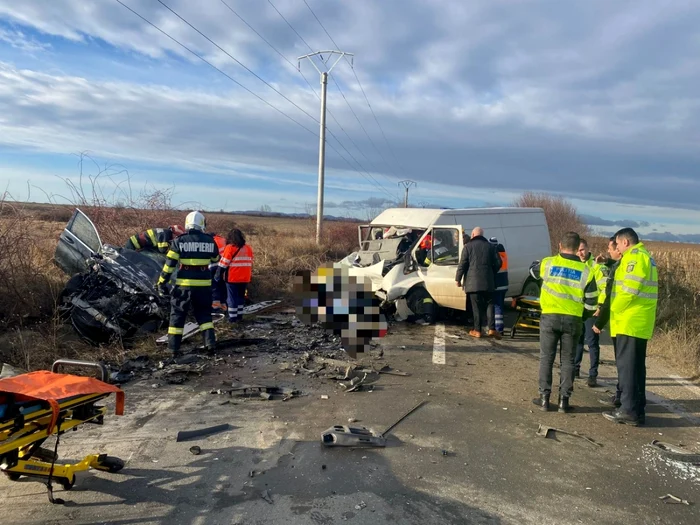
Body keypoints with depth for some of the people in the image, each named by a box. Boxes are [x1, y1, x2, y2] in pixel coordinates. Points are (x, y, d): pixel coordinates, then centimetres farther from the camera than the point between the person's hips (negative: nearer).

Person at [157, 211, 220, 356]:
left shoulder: (179, 241, -4)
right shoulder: (209, 241, 0)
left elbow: (169, 264, -6)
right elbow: (216, 259, 18)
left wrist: (162, 282, 1)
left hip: (184, 285, -1)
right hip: (203, 285, 2)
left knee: (177, 315, 11)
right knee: (204, 314, 17)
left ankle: (173, 347, 10)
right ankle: (210, 342, 8)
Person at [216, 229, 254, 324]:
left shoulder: (230, 248, -9)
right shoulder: (248, 248, 7)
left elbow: (223, 263, -10)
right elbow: (250, 263, 14)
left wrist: (218, 275, -2)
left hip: (233, 278, -5)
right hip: (245, 278, 5)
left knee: (232, 298, 3)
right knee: (241, 296, 17)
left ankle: (233, 317, 5)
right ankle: (239, 316, 23)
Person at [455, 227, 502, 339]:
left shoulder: (468, 246, 0)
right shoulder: (490, 246, 9)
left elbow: (462, 264, -5)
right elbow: (498, 263, 7)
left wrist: (458, 279, 2)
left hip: (473, 281, -2)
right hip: (488, 282, 2)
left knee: (477, 306, 2)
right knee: (489, 304, 7)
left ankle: (477, 330, 6)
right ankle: (491, 328, -2)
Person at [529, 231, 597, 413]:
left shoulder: (548, 263, -3)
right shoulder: (585, 270, 0)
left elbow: (533, 270, 19)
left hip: (550, 317, -1)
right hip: (573, 319, 1)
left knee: (546, 358, 9)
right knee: (567, 360, 10)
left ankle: (544, 397, 10)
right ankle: (564, 400, 11)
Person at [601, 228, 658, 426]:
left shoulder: (634, 256, -11)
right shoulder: (644, 256, 21)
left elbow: (629, 290, -20)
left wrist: (613, 310, -8)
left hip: (629, 322, -10)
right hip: (639, 323, 10)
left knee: (627, 366, -7)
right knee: (636, 367, 13)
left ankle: (629, 411, -4)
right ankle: (637, 410, 19)